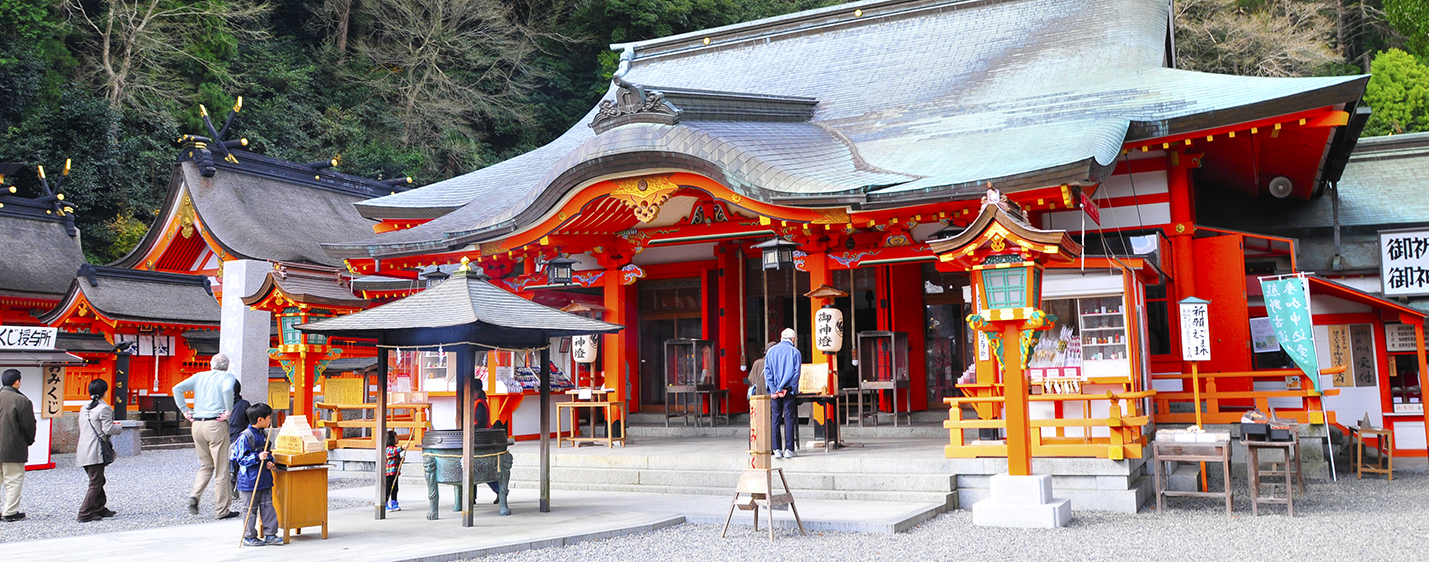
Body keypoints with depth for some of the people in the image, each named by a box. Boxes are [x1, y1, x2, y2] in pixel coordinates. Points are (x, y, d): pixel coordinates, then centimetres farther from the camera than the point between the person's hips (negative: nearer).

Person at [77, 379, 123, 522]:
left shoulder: (84, 409, 14)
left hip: (83, 450, 9)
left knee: (97, 480, 18)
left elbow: (82, 427, 20)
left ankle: (100, 509, 25)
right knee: (95, 483, -4)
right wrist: (118, 427, 5)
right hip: (96, 451, -9)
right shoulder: (104, 409, -13)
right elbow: (108, 430, -17)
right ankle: (85, 513, -6)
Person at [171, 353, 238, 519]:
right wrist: (229, 411, -14)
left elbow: (177, 389, 6)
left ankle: (194, 495, 0)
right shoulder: (227, 377, 0)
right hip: (216, 425, -5)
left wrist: (185, 410, 7)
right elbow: (227, 390, -23)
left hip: (197, 425, 5)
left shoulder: (199, 376, 15)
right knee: (221, 469, 2)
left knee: (206, 465, 21)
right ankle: (221, 510, 6)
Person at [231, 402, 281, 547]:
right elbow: (241, 459, -15)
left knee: (267, 507, 9)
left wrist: (269, 461, 4)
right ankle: (249, 537, 13)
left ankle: (270, 535, 14)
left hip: (264, 479, 8)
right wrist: (257, 457, -26)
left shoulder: (264, 435, 10)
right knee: (250, 509, 2)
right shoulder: (245, 436, -15)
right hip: (249, 480, -8)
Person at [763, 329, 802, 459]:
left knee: (776, 419, 6)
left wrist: (773, 390, -4)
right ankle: (788, 450, -3)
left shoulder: (771, 351, 9)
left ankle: (777, 450, 3)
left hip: (774, 391, 2)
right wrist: (785, 388, -9)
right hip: (788, 391, -2)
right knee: (789, 419, 0)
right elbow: (796, 373, -7)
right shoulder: (795, 352, 1)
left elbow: (767, 371, 2)